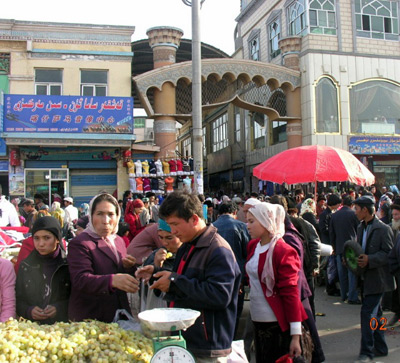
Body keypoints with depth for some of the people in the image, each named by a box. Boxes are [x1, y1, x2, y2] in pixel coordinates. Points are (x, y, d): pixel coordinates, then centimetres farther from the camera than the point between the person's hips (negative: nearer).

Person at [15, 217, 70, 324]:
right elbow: (18, 300, 13)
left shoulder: (68, 265, 2)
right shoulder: (25, 266, 11)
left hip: (62, 325, -3)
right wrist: (29, 311, -6)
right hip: (32, 325, 4)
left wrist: (59, 308, -11)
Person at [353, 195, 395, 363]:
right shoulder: (361, 228, 11)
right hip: (366, 278, 8)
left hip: (377, 278, -8)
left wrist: (369, 260, -25)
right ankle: (380, 348, 29)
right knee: (375, 314, 17)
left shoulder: (383, 229, -14)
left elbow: (389, 253, -15)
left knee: (368, 313, -9)